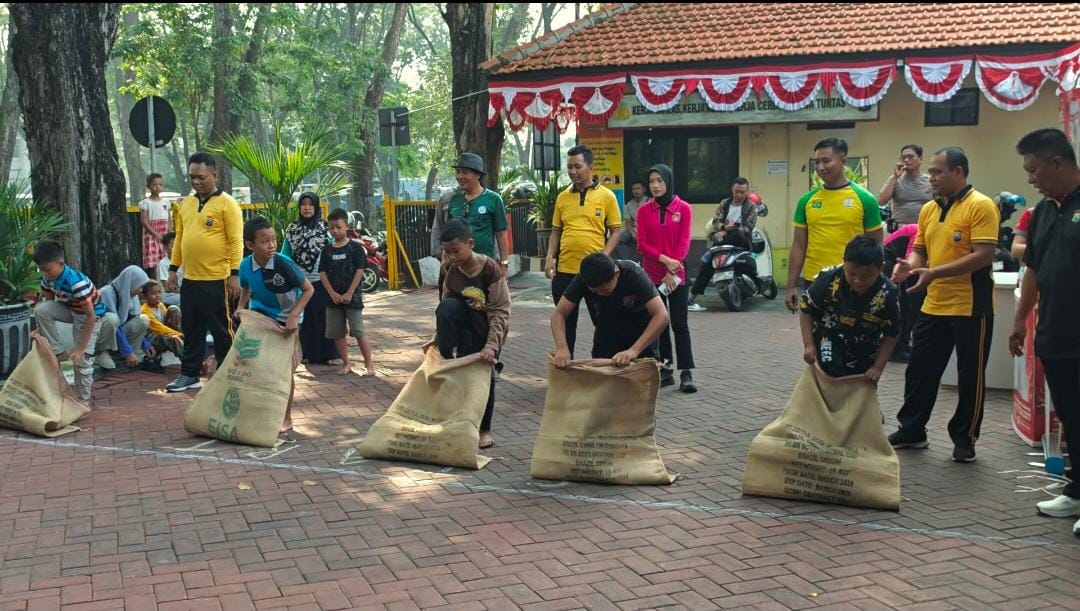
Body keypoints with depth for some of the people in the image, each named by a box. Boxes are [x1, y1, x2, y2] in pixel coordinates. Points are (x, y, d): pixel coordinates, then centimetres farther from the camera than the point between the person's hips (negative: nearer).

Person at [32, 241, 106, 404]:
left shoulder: (77, 282, -36)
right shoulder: (48, 278, -14)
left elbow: (91, 316, -33)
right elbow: (48, 302, 1)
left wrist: (81, 347, -32)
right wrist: (41, 329, -10)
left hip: (90, 314, -6)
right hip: (69, 309, 6)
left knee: (82, 359, -9)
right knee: (40, 310, -21)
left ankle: (83, 401, 9)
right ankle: (60, 352, -8)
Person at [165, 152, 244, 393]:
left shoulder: (226, 203, -8)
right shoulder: (186, 203, 13)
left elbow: (236, 241, -11)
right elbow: (179, 238, 18)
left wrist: (234, 274, -16)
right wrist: (173, 270, 13)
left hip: (216, 280, -6)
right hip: (189, 280, 7)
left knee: (221, 330, 3)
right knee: (191, 330, 14)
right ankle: (189, 375, 24)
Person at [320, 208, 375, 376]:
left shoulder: (355, 247, -4)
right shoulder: (327, 250, 6)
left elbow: (359, 271, -8)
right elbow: (322, 273, 4)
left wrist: (349, 293, -12)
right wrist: (332, 293, -8)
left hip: (352, 297, -4)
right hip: (333, 298, 4)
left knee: (358, 332, -5)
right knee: (337, 333, 7)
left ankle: (369, 364, 0)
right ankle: (346, 363, 19)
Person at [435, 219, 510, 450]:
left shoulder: (490, 269, -23)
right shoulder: (451, 272, -8)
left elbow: (501, 311, -23)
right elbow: (445, 310, 3)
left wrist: (491, 345, -29)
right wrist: (437, 338, -2)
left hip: (489, 329, -3)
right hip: (466, 326, 3)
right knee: (445, 307, -27)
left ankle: (484, 429, 17)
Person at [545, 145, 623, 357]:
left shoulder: (606, 196, -2)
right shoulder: (563, 197, 8)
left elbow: (616, 230, -1)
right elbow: (556, 231, 13)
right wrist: (550, 257, -1)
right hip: (564, 270, 3)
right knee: (566, 322, 12)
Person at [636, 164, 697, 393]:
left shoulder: (683, 208, -1)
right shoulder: (644, 210, 4)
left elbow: (684, 243, -4)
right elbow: (642, 243, -1)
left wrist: (671, 272, -12)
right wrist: (664, 259, -15)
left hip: (677, 276, -2)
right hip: (652, 275, 2)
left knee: (679, 324, -4)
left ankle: (686, 374, -3)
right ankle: (665, 371, 14)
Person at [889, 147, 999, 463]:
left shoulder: (981, 206, -13)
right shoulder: (928, 209, 10)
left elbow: (983, 256, -20)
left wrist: (935, 272, -25)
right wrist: (910, 265, -7)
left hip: (970, 308, -7)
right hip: (933, 307, 7)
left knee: (970, 377, 6)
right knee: (920, 370, 13)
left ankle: (965, 440, 18)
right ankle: (911, 430, 26)